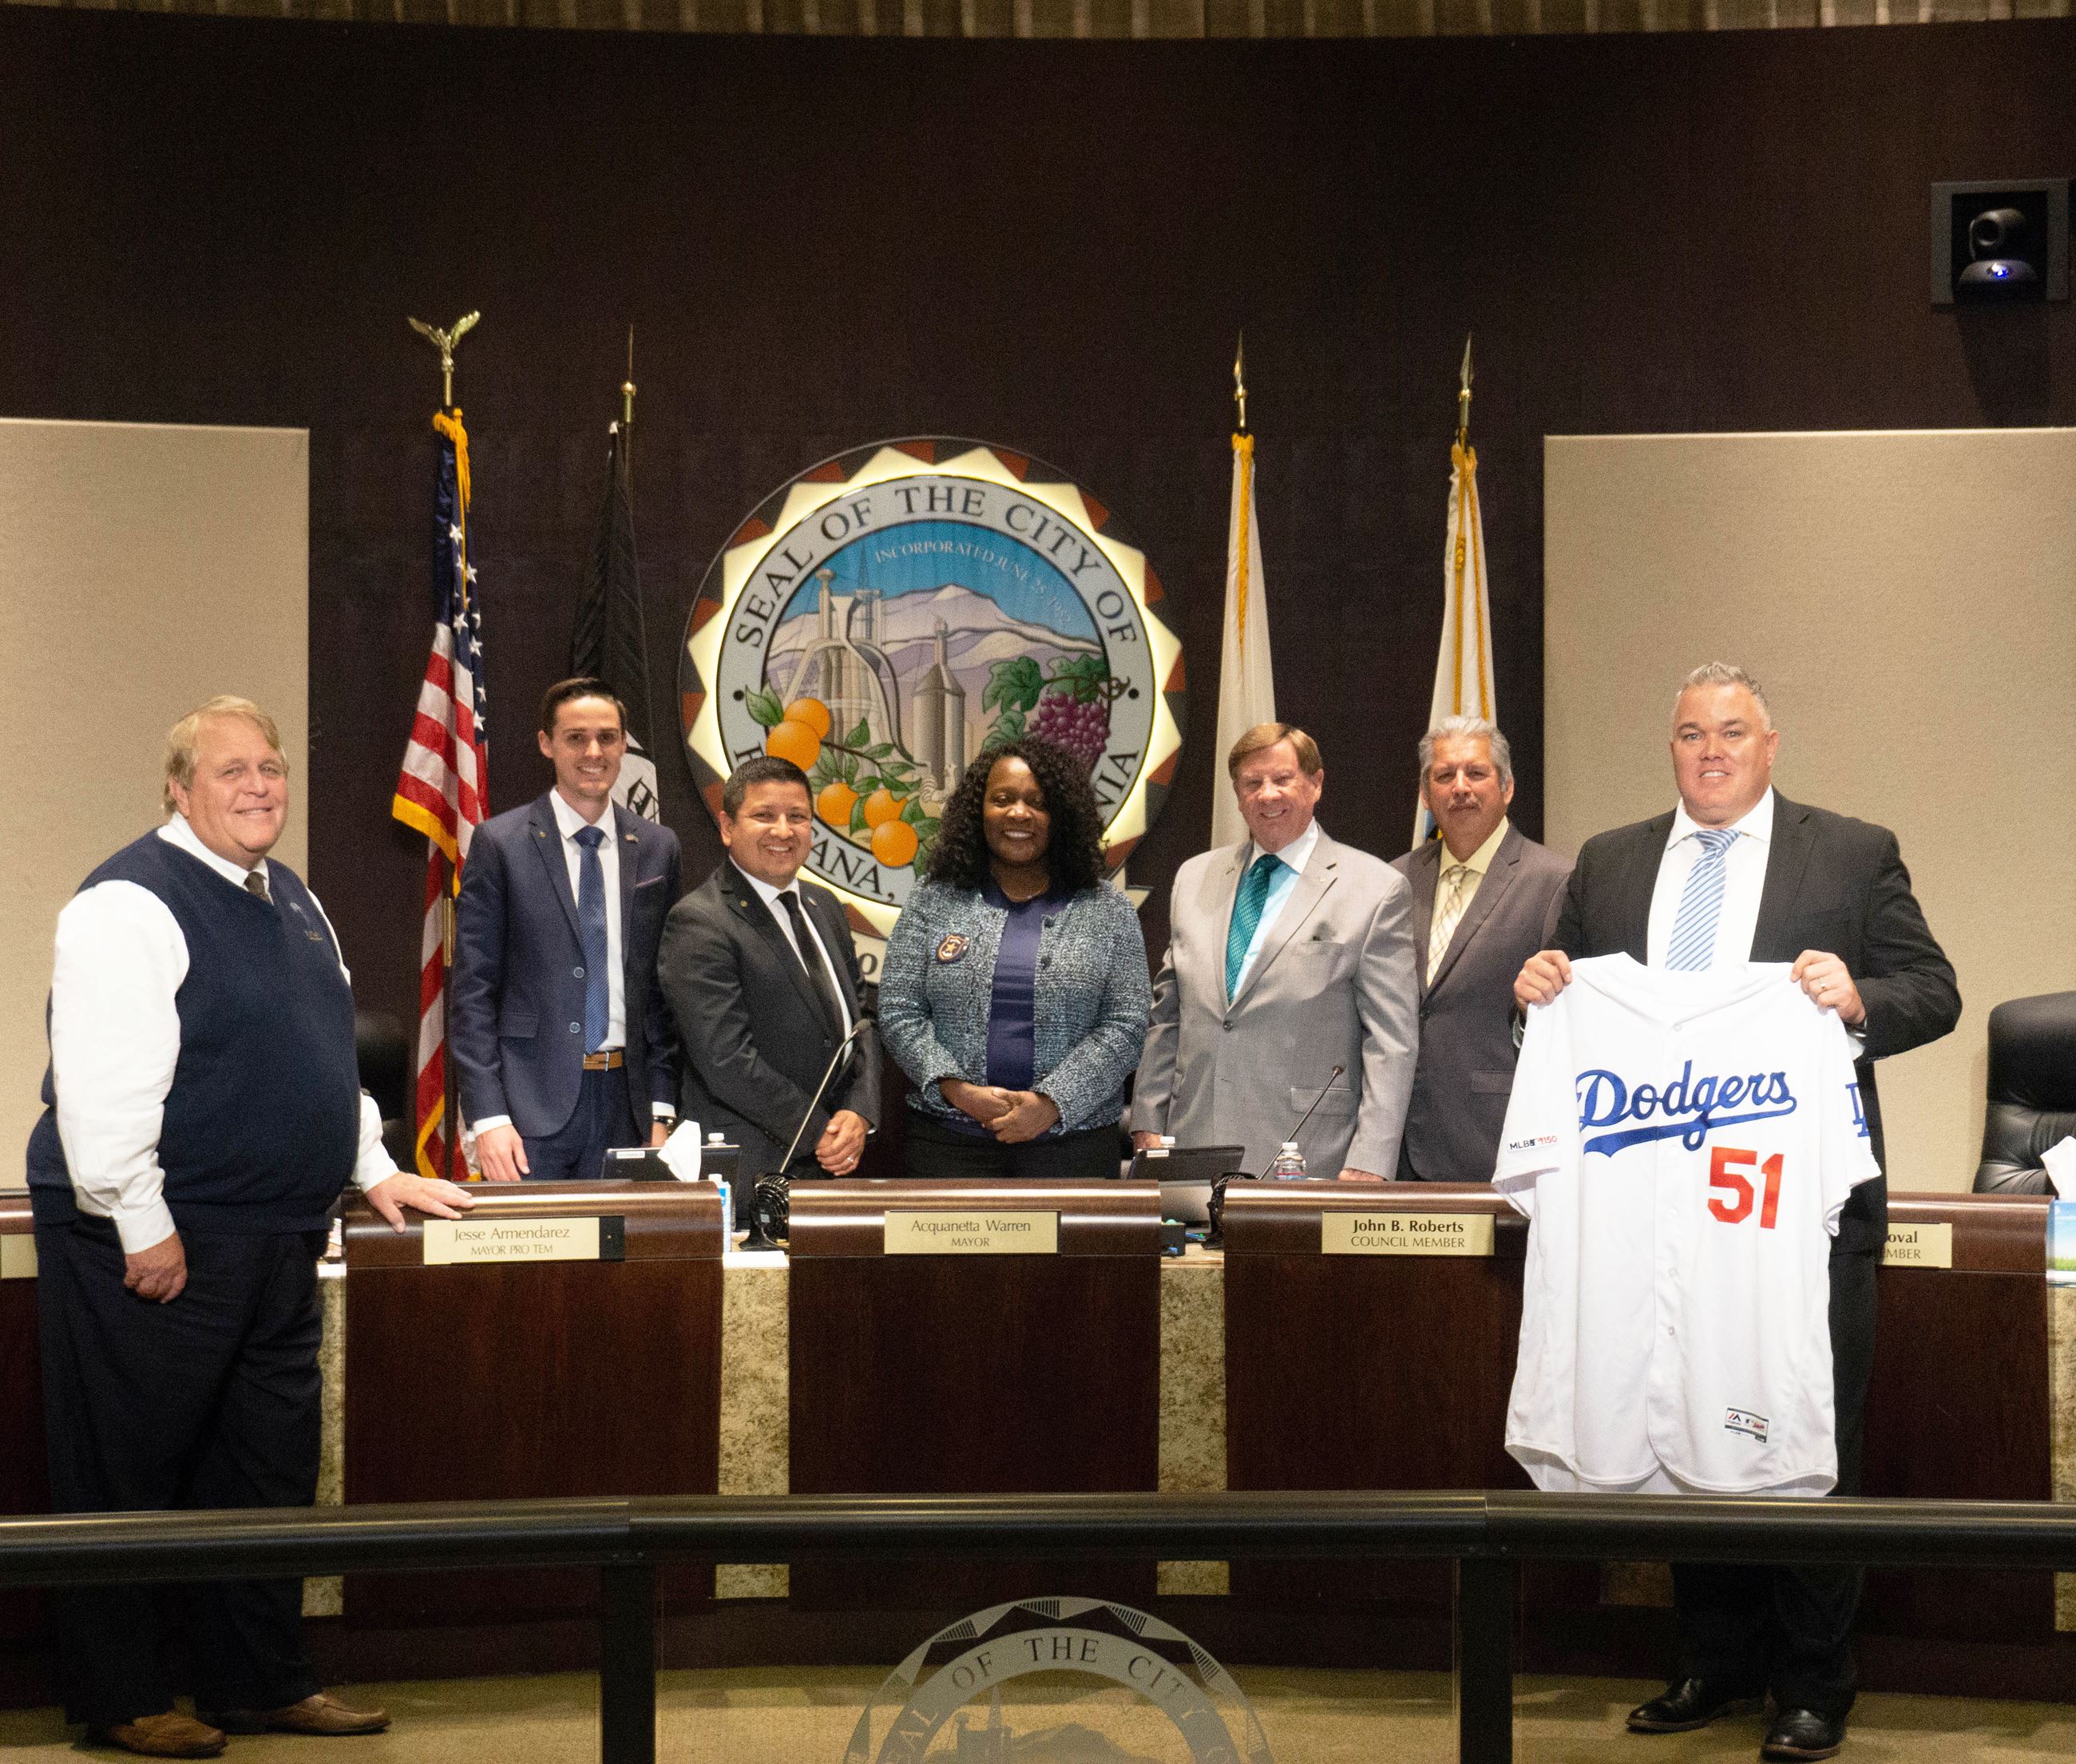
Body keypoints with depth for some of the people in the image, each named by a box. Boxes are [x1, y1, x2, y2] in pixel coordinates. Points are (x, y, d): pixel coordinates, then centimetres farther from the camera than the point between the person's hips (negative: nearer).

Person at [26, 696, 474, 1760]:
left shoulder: (292, 900, 15)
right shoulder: (130, 904, -14)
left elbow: (323, 1059, 25)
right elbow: (103, 1082, -21)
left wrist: (373, 1172, 19)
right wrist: (143, 1227, -21)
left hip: (276, 1235, 9)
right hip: (161, 1246, -9)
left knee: (267, 1468, 14)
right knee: (129, 1475, 2)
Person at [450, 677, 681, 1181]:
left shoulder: (657, 847, 10)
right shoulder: (499, 843, -1)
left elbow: (664, 991, 12)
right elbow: (471, 993, -3)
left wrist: (662, 1110, 4)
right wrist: (488, 1118, -11)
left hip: (625, 1104, 3)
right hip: (530, 1106, -3)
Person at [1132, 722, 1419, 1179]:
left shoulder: (1377, 891, -2)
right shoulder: (1193, 878, 14)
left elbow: (1392, 1041, -6)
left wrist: (1369, 1166, -12)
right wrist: (1148, 1125, 10)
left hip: (1306, 1159, -4)